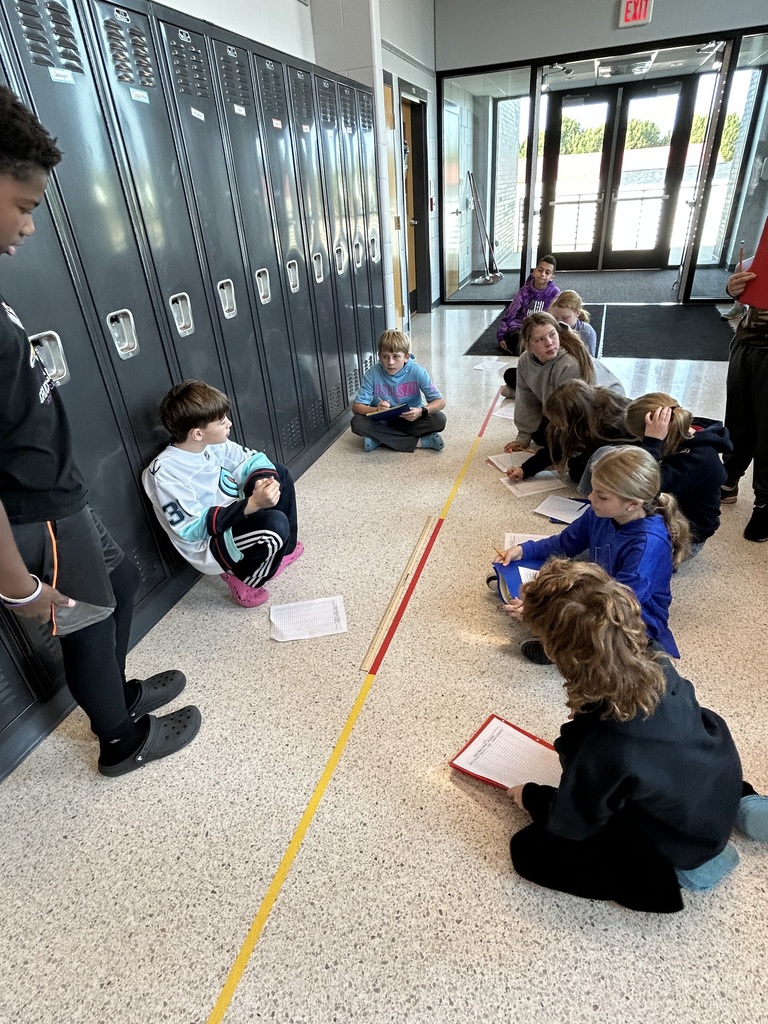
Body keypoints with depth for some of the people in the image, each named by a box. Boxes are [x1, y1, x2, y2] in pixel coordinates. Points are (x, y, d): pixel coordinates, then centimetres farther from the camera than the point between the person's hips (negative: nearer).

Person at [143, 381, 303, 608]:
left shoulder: (214, 444, -6)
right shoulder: (164, 472, -26)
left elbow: (254, 460, 3)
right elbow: (193, 528, -28)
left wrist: (266, 481, -22)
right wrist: (252, 504, -36)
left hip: (235, 518, 8)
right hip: (209, 545, -8)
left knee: (280, 474, 7)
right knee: (275, 524, -32)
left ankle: (284, 549, 19)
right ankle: (242, 578, -3)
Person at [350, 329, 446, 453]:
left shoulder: (417, 372, -14)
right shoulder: (372, 374, -14)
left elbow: (440, 401, -14)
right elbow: (356, 407, -15)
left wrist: (421, 411, -36)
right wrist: (376, 410, -36)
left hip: (410, 420, 0)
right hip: (382, 422, 0)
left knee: (439, 419, -26)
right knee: (357, 422, -28)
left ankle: (380, 439, -23)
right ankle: (420, 441, -26)